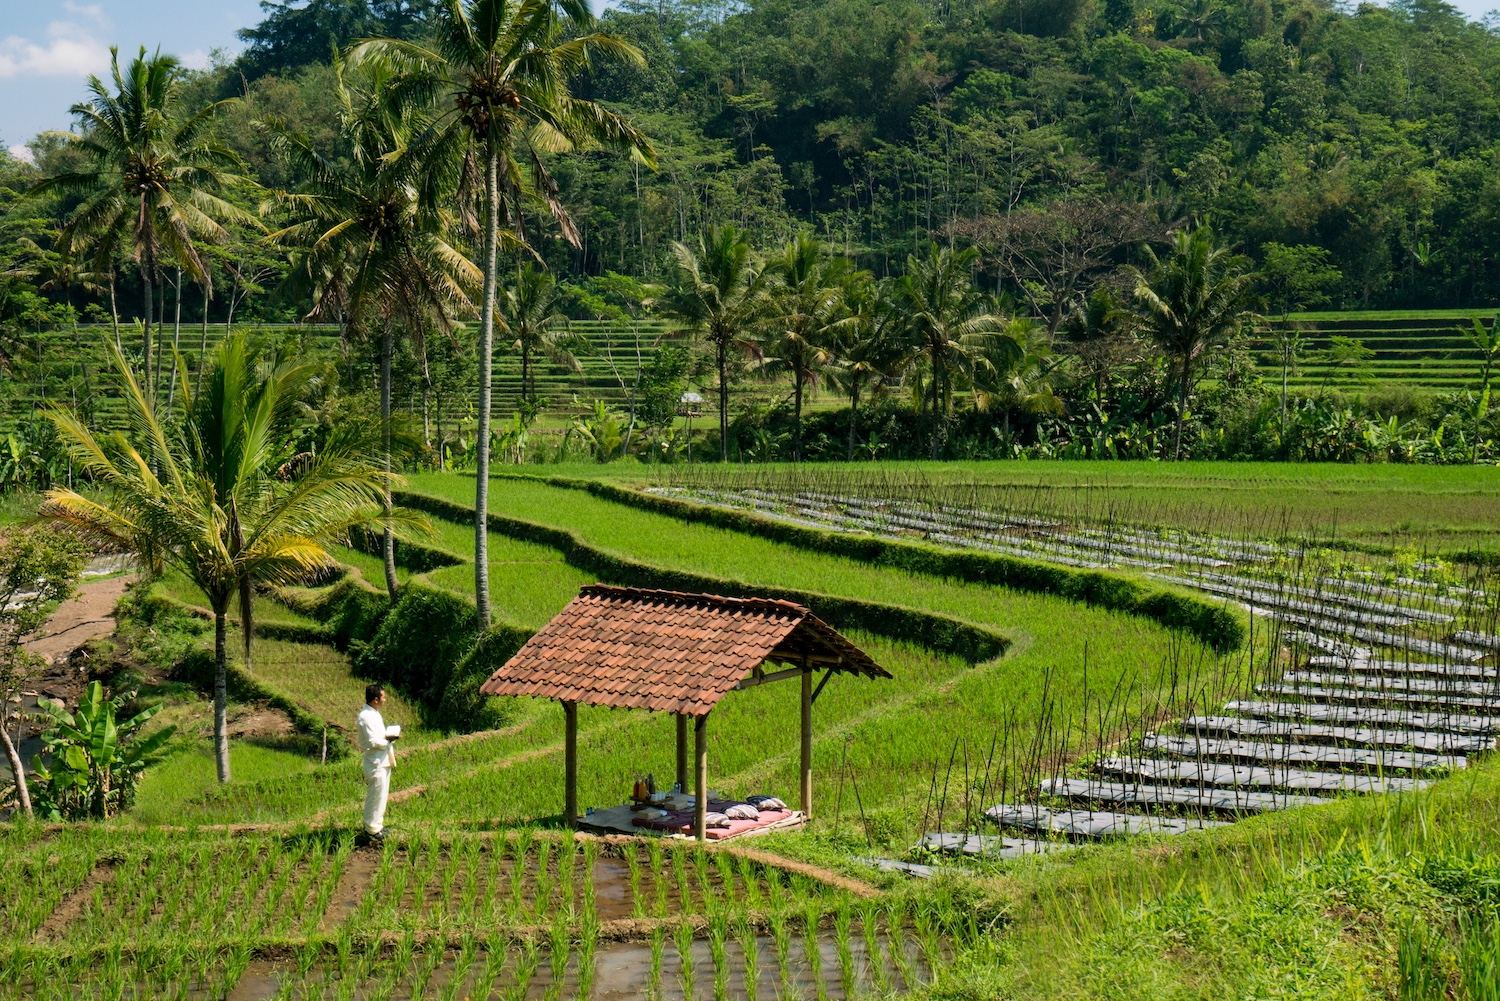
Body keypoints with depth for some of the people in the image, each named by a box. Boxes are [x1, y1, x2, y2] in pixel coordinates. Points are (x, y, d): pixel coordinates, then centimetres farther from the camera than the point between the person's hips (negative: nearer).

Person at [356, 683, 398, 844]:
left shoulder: (374, 714, 12)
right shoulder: (366, 717, -20)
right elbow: (373, 741, -24)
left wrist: (388, 738, 7)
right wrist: (388, 739, -13)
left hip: (383, 761, 10)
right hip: (375, 763, -10)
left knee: (381, 795, 17)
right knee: (375, 796, -3)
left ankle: (377, 825, 27)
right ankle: (372, 830, 5)